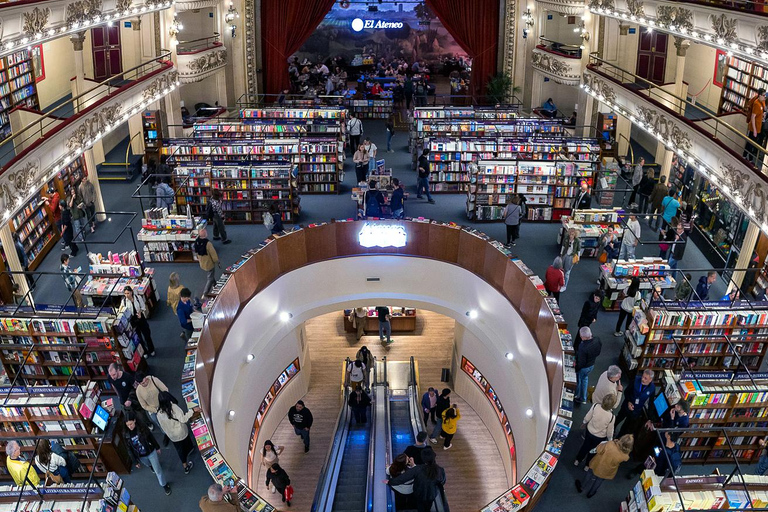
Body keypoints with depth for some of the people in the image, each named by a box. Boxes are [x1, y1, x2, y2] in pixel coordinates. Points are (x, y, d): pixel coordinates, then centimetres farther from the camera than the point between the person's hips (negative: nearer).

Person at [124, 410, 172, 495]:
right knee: (150, 466, 31)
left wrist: (157, 447, 5)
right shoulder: (126, 434, -21)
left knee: (157, 470, 9)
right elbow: (129, 449, -9)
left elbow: (151, 437, -7)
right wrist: (135, 461, -2)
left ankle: (164, 485, 32)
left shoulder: (142, 428, -25)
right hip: (141, 456, 2)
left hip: (151, 452, -2)